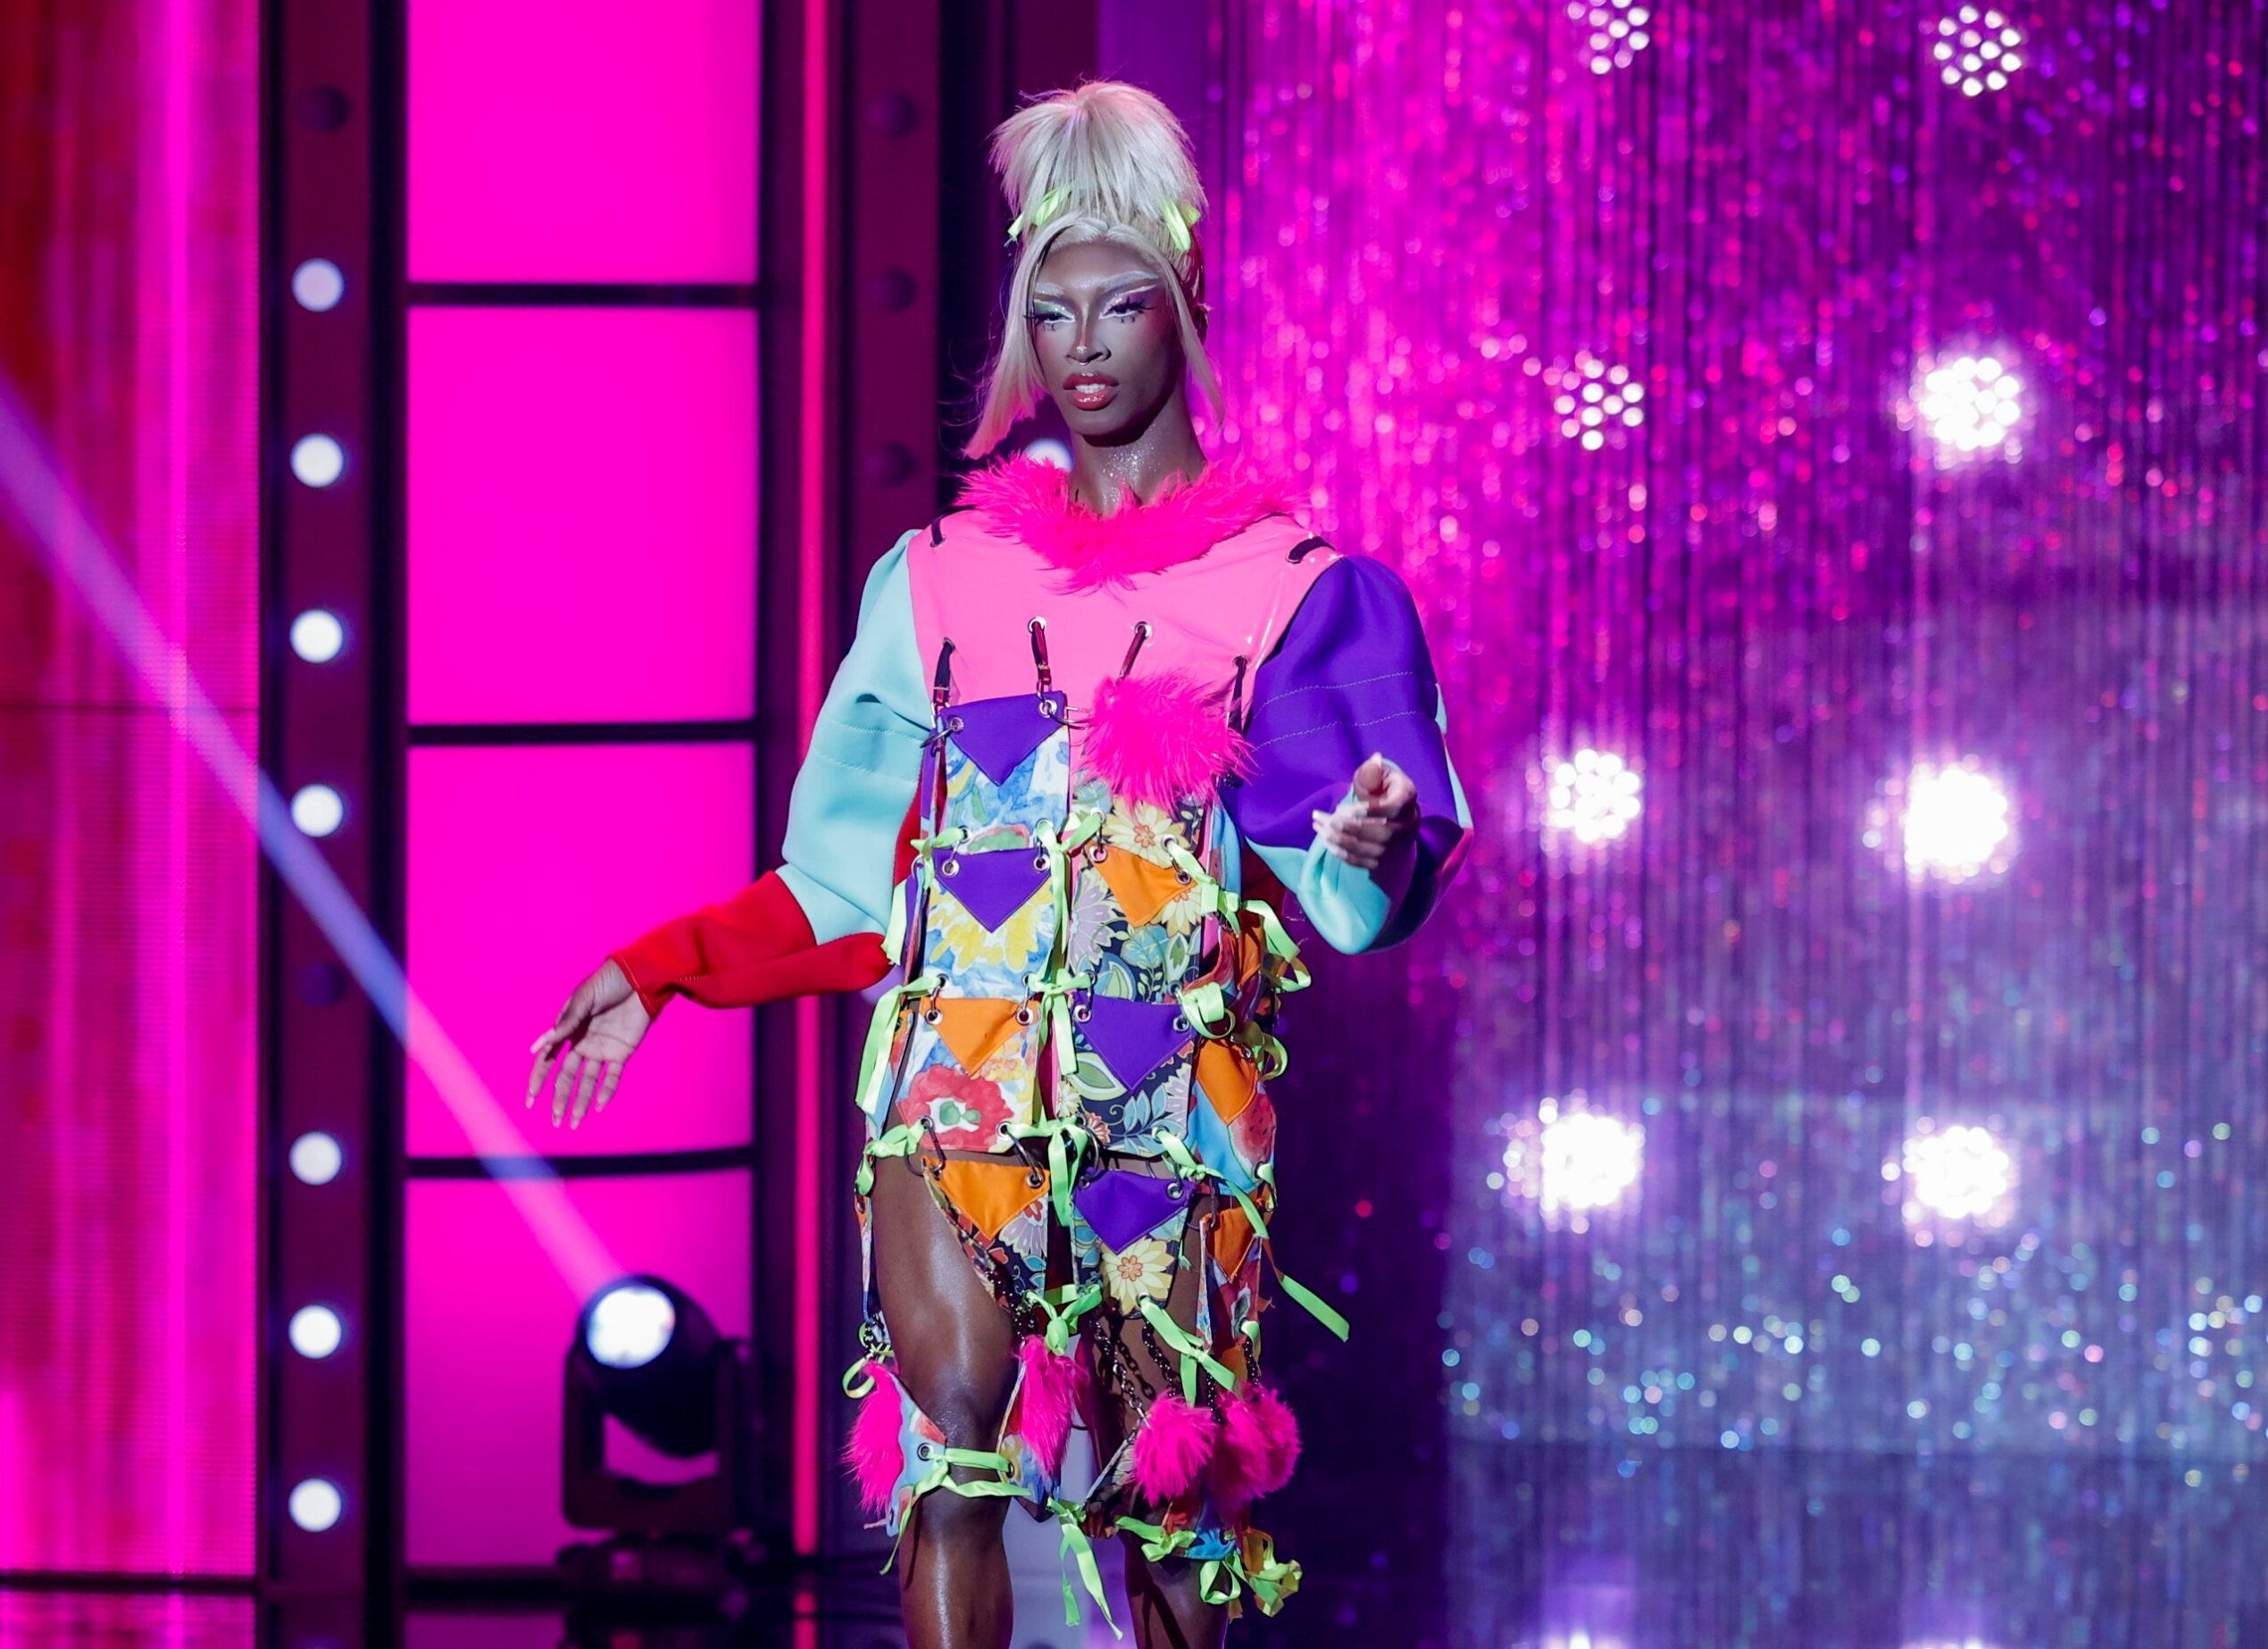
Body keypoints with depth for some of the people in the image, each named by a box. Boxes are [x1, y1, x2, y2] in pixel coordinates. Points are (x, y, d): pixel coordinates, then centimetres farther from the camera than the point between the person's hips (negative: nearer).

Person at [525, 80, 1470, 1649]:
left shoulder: (1290, 589, 7)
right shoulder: (945, 577, 13)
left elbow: (1348, 901, 1)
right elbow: (851, 894, 16)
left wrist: (1374, 843, -21)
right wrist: (656, 973, 9)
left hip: (1170, 1100, -1)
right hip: (959, 1087, 1)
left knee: (1168, 1496, 0)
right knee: (952, 1456, -14)